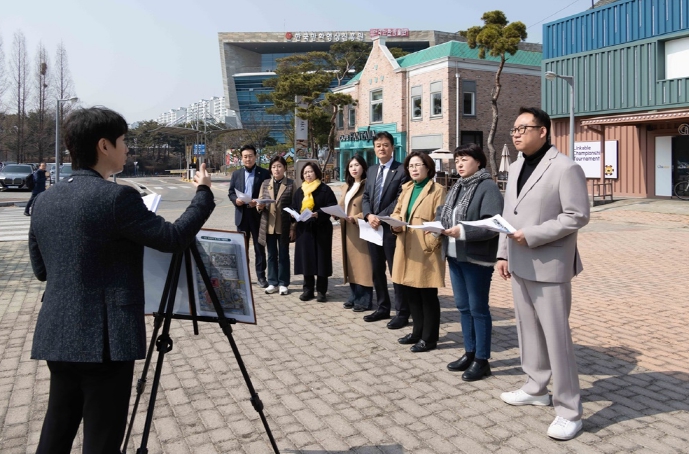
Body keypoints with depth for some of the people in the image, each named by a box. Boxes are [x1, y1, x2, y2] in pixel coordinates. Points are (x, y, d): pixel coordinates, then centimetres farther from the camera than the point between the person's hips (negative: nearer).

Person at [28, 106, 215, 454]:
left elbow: (41, 269, 15)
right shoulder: (117, 197, -17)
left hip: (57, 336, 8)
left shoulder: (44, 201, 7)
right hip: (104, 338, -7)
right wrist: (203, 193, 2)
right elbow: (173, 238, -9)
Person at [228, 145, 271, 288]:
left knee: (259, 246, 4)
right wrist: (235, 200, -11)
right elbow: (231, 192, 10)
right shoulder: (236, 174, 10)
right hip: (242, 214, 3)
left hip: (257, 214, -3)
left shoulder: (264, 173, -1)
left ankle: (261, 276, 12)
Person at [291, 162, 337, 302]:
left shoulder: (325, 189, -2)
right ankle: (308, 289, 13)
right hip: (304, 229, 4)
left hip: (321, 229, -4)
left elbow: (332, 207, -9)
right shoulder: (299, 191, 14)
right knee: (306, 258, 4)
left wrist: (318, 214, -23)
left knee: (321, 259, -1)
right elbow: (294, 208, 16)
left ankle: (321, 291, 7)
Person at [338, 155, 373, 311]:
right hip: (348, 231, 8)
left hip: (361, 230, -8)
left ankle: (364, 300, 3)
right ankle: (354, 297, 19)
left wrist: (354, 218, -23)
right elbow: (343, 206, 20)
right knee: (352, 264, 11)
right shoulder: (349, 186, 17)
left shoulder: (367, 185, -9)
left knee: (363, 264, -4)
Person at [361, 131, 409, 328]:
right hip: (373, 227, 7)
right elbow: (365, 197, 12)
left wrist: (381, 218, -17)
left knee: (396, 271, 0)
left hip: (391, 228, -7)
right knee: (377, 271, 14)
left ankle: (402, 313, 10)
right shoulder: (371, 170, 15)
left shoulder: (402, 171, -7)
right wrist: (369, 215, -7)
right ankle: (383, 308, 27)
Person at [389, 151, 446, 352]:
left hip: (426, 251, -7)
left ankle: (429, 338, 15)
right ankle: (418, 332, 29)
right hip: (406, 250, 7)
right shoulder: (406, 189, 16)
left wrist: (430, 244, -21)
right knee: (409, 292, 14)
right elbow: (396, 213, 19)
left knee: (428, 295, 2)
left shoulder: (437, 190, -7)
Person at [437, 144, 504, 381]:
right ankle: (469, 353, 29)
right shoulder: (457, 187, 15)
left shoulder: (488, 187, -12)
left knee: (478, 309, 2)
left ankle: (482, 360, 14)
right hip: (454, 255, 8)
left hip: (477, 258, -8)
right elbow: (443, 213, 17)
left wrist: (463, 232, -27)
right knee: (463, 306, 16)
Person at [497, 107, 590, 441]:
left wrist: (533, 235, -20)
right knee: (528, 330, 16)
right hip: (519, 266, 8)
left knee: (557, 337, -1)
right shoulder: (515, 169, 13)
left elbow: (577, 216, -16)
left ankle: (569, 411, 11)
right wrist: (503, 254, 10)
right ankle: (536, 389, 33)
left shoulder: (565, 168, -11)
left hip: (549, 267, -8)